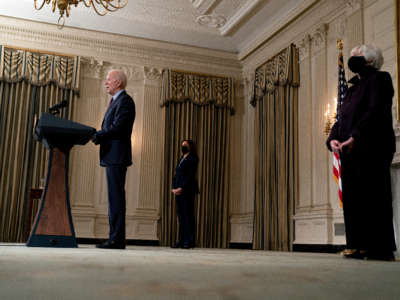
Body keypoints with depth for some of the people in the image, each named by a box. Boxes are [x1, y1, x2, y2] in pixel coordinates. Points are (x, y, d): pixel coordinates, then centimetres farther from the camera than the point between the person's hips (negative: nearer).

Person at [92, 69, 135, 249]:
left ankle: (117, 239, -8)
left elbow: (117, 128, -19)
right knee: (114, 198, 10)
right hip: (111, 157, 11)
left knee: (116, 197, -10)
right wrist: (97, 136, 6)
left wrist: (96, 135, -11)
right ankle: (115, 238, 15)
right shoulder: (115, 101, 24)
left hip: (117, 156, -11)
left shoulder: (125, 101, -8)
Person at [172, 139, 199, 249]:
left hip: (187, 190, -7)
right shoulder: (181, 159, 21)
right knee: (180, 214, 5)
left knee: (188, 214, -8)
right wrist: (174, 188, 3)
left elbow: (190, 176, -12)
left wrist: (181, 188, -17)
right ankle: (181, 240, 7)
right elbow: (176, 175, 17)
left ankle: (189, 241, -6)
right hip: (178, 191, 7)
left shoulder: (193, 159, -2)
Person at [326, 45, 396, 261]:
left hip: (370, 150, -8)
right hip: (350, 152, 8)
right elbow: (341, 118, 19)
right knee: (353, 199, 3)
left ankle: (381, 248, -3)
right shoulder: (353, 88, 26)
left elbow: (376, 111, -13)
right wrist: (333, 139, 0)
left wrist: (354, 137, -22)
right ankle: (360, 246, 6)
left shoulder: (379, 78, 2)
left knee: (372, 198, -8)